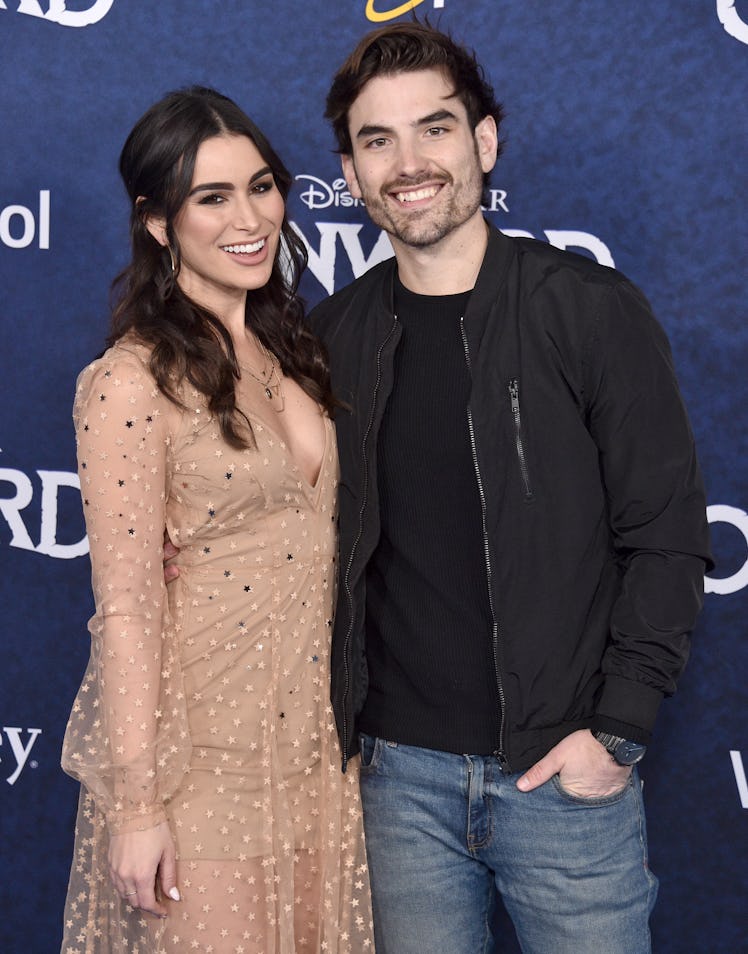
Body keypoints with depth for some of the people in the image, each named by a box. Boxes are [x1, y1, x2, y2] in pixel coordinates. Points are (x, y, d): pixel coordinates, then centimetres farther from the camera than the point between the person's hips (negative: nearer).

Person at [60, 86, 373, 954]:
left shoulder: (287, 349, 6)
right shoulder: (130, 384, -16)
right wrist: (137, 801, -14)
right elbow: (125, 606, -16)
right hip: (203, 747, -6)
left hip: (313, 739, 7)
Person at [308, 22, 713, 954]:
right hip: (398, 772, 3)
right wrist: (337, 731, 4)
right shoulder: (334, 338, 4)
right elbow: (324, 549, 11)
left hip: (567, 774, -2)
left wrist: (617, 730, -10)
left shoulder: (592, 309, -6)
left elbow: (666, 537, -5)